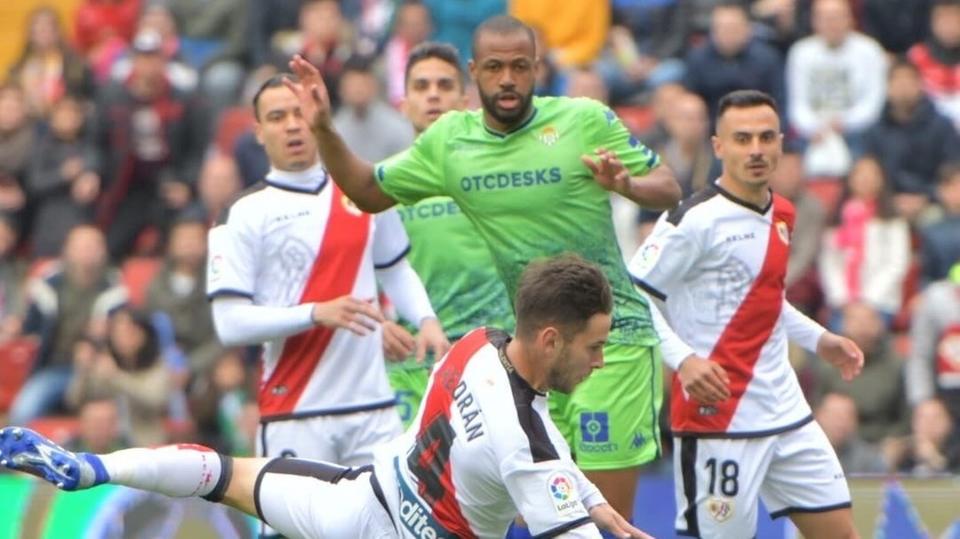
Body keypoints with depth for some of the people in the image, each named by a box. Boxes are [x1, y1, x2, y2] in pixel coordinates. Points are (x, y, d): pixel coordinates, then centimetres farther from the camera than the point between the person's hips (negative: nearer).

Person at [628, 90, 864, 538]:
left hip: (787, 413, 8)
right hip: (717, 415, -8)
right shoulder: (695, 220, -14)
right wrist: (682, 358, -27)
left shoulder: (781, 215, 11)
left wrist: (817, 339, 20)